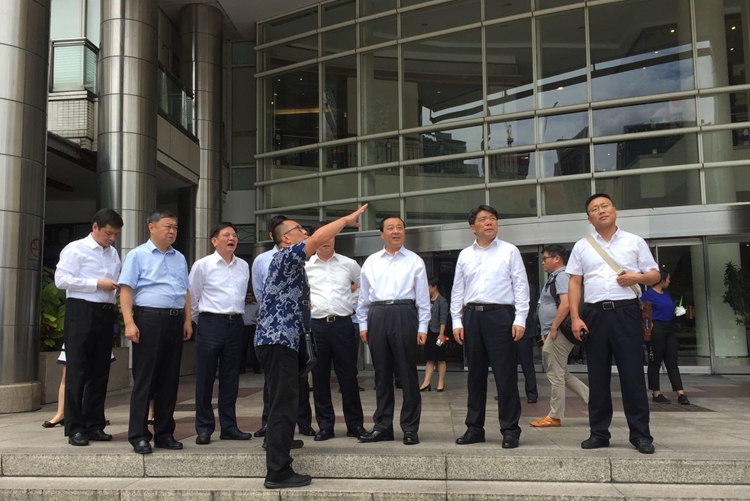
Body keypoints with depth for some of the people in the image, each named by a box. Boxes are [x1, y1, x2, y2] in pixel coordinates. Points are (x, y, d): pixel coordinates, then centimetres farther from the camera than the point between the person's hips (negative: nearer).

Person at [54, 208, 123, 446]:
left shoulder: (113, 253, 15)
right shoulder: (75, 249, -3)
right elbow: (61, 279, -13)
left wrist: (117, 296, 1)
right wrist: (97, 284, -15)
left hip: (106, 313, 6)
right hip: (81, 312, -6)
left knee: (100, 371, 10)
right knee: (77, 371, -2)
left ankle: (94, 425, 19)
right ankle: (75, 428, 5)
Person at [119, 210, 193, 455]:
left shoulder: (179, 258, 17)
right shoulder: (138, 255, 1)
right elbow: (126, 290, -7)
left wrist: (187, 320, 10)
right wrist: (129, 322, -16)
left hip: (175, 320, 6)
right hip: (148, 318, -5)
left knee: (170, 379, 8)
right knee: (144, 379, -3)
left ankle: (164, 433, 17)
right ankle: (138, 435, 4)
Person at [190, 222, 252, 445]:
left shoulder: (243, 266, 10)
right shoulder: (202, 265, -3)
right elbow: (192, 297, 3)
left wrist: (237, 318, 14)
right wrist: (200, 323, 10)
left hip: (235, 324, 4)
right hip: (211, 323, -4)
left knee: (230, 378, 10)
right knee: (205, 378, 2)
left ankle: (229, 426, 19)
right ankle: (204, 428, 12)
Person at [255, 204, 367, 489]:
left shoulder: (290, 262, 22)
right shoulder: (286, 255, -8)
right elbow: (318, 238, -22)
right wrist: (346, 219, -12)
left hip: (280, 340, 10)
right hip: (277, 340, -10)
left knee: (283, 404, 16)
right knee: (283, 406, -9)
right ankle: (277, 473, -7)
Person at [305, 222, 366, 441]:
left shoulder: (349, 264, 7)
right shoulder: (304, 266, 7)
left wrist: (352, 299, 9)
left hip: (343, 324, -1)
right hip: (316, 325, 1)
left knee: (348, 376, 3)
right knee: (320, 378, 7)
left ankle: (355, 424, 14)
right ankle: (325, 426, 17)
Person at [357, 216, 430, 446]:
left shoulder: (415, 261, 6)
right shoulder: (371, 262, 13)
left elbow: (423, 297, 3)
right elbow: (363, 296, 15)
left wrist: (422, 327, -2)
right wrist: (363, 324, 10)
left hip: (404, 315, -3)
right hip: (377, 316, 3)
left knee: (407, 373, 0)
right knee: (382, 373, 9)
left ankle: (410, 428, 10)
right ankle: (382, 426, 18)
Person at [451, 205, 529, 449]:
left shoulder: (509, 251, 4)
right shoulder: (464, 255, 13)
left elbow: (520, 286, 0)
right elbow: (457, 290, 13)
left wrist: (520, 319, -8)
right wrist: (457, 321, 6)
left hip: (500, 314, -3)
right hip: (472, 315, 4)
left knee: (505, 374, -3)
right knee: (475, 374, 9)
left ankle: (510, 429, 6)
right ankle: (474, 428, 18)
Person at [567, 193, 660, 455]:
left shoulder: (634, 242, 8)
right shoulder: (581, 246, 10)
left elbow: (654, 274, 10)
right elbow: (574, 283, 6)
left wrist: (637, 277, -12)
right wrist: (575, 317, -3)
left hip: (626, 312, -1)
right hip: (594, 314, 2)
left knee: (632, 374, -1)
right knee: (597, 376, 6)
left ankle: (641, 434, 8)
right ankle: (599, 433, 15)